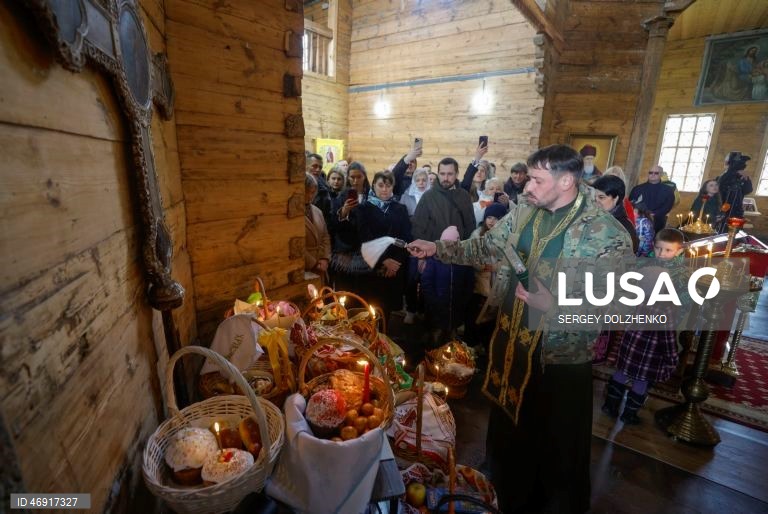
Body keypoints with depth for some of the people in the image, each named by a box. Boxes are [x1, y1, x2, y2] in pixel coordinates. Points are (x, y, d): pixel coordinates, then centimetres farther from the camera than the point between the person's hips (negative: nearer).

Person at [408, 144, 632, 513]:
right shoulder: (524, 211, -1)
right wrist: (437, 248, 1)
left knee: (557, 448, 18)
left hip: (560, 358, -5)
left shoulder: (607, 235, -19)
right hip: (512, 344, 6)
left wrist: (557, 306, -29)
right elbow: (485, 248, 7)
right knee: (508, 432, 26)